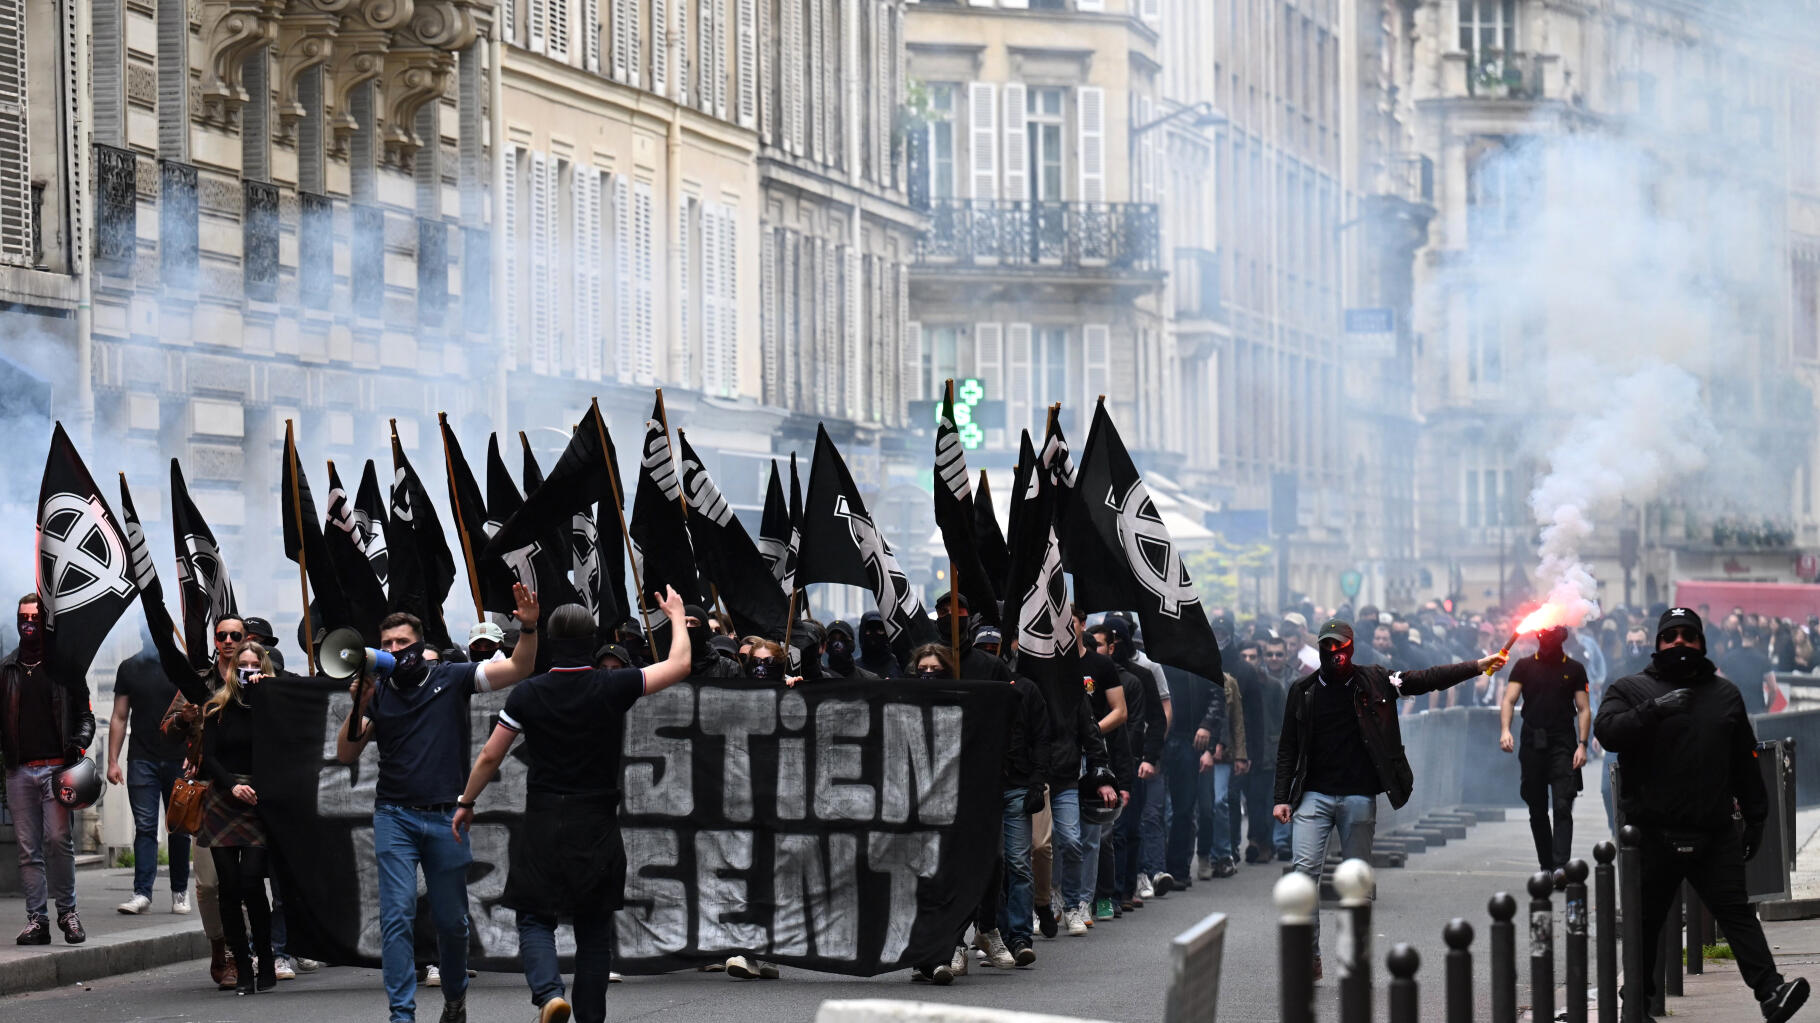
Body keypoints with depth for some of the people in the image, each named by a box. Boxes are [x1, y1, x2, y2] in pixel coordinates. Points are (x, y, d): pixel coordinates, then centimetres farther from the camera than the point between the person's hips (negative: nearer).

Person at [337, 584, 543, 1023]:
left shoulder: (451, 679, 2)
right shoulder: (378, 694, 5)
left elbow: (518, 669, -4)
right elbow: (346, 754, 1)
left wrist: (528, 628, -21)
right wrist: (358, 707, -13)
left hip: (446, 819, 0)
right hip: (395, 817, 0)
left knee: (451, 920, 9)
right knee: (397, 916, -9)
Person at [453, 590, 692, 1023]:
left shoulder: (528, 694, -6)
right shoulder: (614, 687, -7)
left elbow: (489, 758, 1)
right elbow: (681, 664, 2)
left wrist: (465, 803, 16)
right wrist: (677, 614, 19)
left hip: (543, 825, -1)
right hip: (598, 828, 1)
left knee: (535, 920, 7)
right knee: (595, 930, 10)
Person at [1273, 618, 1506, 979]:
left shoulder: (1373, 683, 4)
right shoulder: (1303, 691, 6)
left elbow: (1426, 679, 2)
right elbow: (1288, 749, 10)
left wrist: (1477, 666, -5)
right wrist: (1282, 797, 4)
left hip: (1359, 797, 0)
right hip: (1314, 796, 0)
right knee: (1306, 869, -12)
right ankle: (1309, 956, -7)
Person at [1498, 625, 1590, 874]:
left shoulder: (1574, 669, 8)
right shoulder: (1524, 666, 10)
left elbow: (1584, 709, 5)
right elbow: (1509, 700, 1)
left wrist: (1582, 744, -7)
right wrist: (1505, 730, -17)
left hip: (1562, 744, -2)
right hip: (1533, 743, 2)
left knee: (1562, 807, -13)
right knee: (1537, 810, 7)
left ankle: (1560, 867, -21)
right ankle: (1546, 866, 16)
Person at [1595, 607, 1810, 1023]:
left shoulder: (1725, 696, 17)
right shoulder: (1631, 689, 6)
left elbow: (1746, 763, 19)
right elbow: (1607, 731, -13)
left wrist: (1755, 817, 15)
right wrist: (1654, 709, -25)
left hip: (1715, 833, 2)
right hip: (1653, 833, -2)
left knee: (1736, 911, -6)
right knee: (1645, 920, 6)